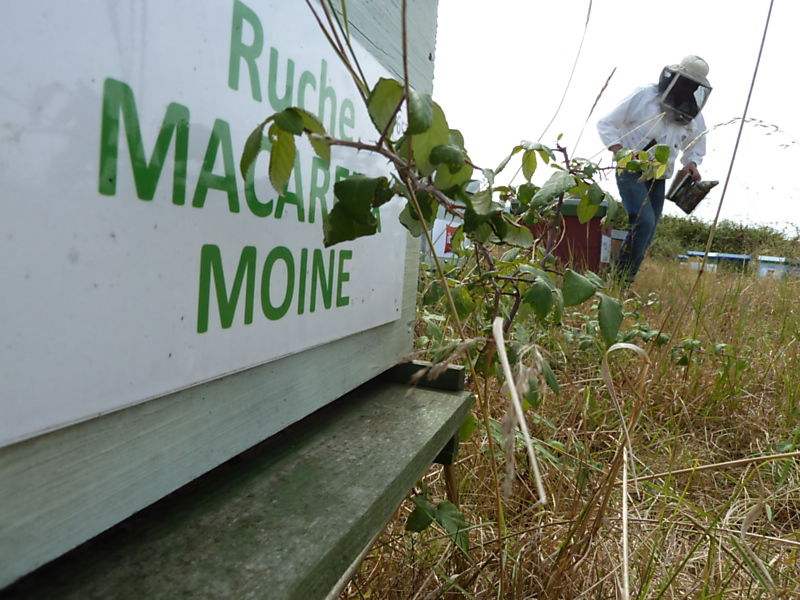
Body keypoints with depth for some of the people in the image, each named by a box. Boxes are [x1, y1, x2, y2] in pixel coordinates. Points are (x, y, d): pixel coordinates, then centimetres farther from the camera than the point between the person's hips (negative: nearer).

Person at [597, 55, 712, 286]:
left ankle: (625, 283, 11)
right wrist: (620, 151, -20)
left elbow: (696, 146, 24)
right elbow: (606, 124, -5)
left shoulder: (694, 116, 10)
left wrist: (691, 163, 0)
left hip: (658, 178, 6)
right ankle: (619, 280, -15)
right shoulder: (644, 96, -6)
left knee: (647, 235, 3)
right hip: (630, 170, -6)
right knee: (644, 221, -23)